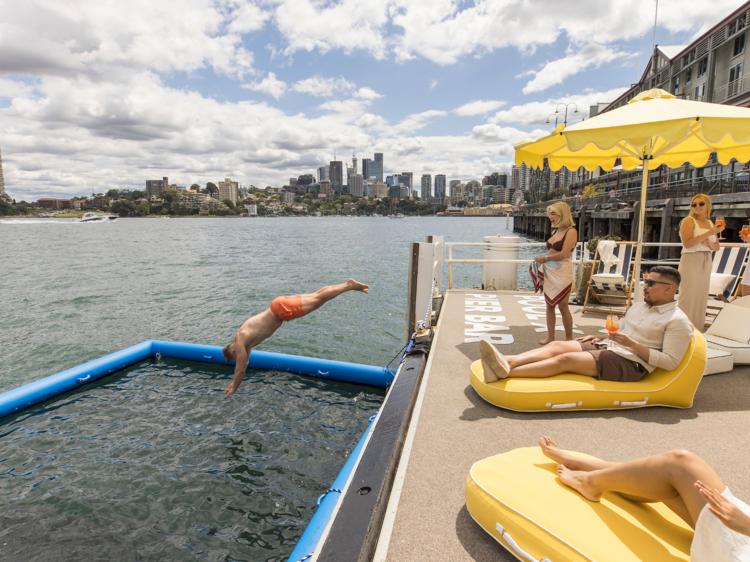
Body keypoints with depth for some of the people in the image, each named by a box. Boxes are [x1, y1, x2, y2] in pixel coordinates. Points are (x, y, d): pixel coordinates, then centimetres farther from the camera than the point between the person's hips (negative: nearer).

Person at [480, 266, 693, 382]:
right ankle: (505, 362, -38)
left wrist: (634, 345, -19)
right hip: (607, 349, 8)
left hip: (630, 363, -8)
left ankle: (504, 372, -39)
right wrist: (599, 337, 12)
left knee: (565, 359, -28)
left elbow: (670, 362, -11)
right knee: (556, 346, -17)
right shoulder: (637, 307, 21)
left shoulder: (678, 321, -4)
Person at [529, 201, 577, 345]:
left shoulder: (570, 231, -9)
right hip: (549, 271, 7)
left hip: (562, 271, -7)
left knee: (563, 307, 0)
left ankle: (569, 339, 14)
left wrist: (545, 258, -7)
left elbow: (564, 254, -17)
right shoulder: (556, 231, 14)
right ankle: (550, 336, 19)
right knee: (549, 305, 9)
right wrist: (542, 262, -1)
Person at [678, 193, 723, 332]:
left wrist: (709, 243, -6)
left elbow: (716, 247, 15)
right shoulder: (689, 221, -6)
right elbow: (687, 244, -19)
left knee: (702, 297, 9)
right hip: (691, 262, -7)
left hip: (706, 263, 7)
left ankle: (697, 332, 17)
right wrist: (708, 234, -22)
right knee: (688, 296, -7)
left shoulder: (710, 223, 14)